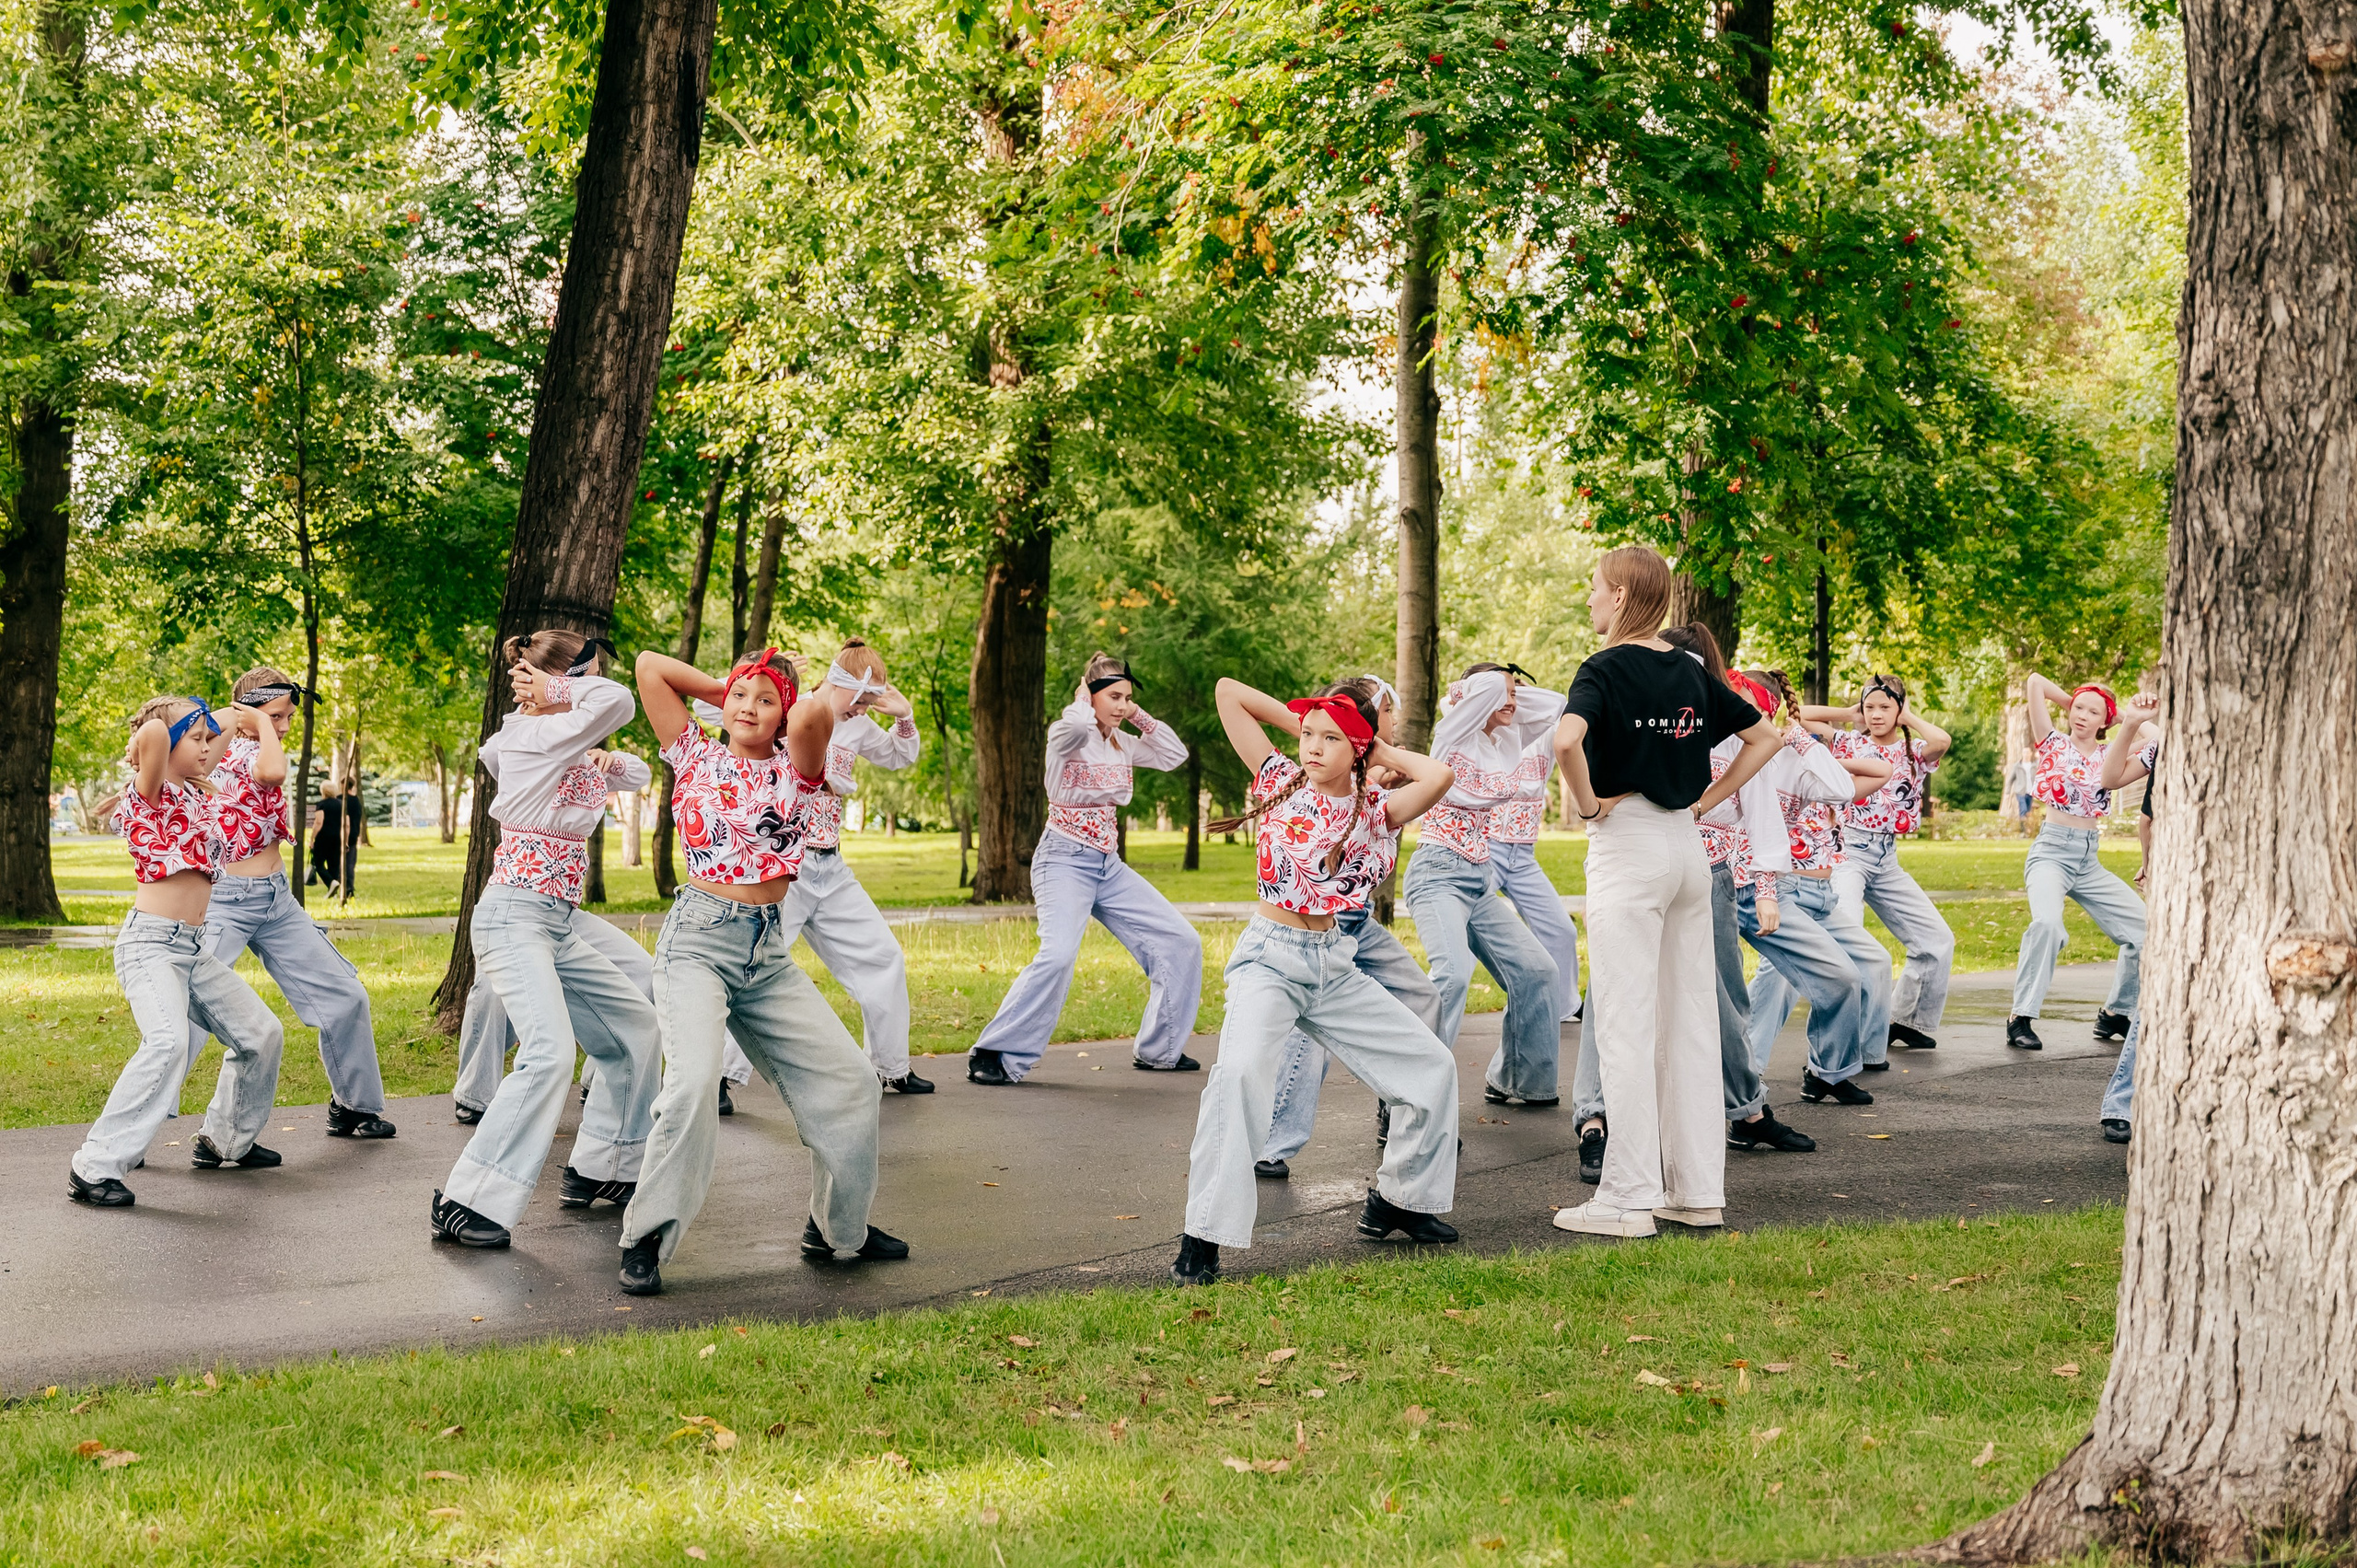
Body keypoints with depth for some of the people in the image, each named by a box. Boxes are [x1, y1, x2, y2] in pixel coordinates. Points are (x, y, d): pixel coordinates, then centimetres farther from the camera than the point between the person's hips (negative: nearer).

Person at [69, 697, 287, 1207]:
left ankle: (226, 1141, 31)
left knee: (262, 1033, 14)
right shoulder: (150, 794, -7)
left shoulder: (197, 794, 16)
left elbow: (271, 771, 29)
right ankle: (94, 1169, -27)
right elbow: (151, 734, -26)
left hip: (193, 949, 9)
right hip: (150, 943, -9)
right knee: (167, 1042, -30)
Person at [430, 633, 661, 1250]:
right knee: (550, 1052, -26)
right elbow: (617, 702, -24)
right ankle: (465, 1202, -24)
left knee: (634, 1023, 17)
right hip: (514, 917, -10)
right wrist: (558, 689, -11)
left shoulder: (561, 745, 13)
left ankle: (599, 1169, 24)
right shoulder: (536, 736, -13)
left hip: (556, 926, 10)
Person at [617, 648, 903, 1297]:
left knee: (850, 1082, 3)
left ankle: (837, 1229, 22)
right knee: (694, 1079, -26)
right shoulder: (697, 757, 7)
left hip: (768, 952, 3)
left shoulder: (793, 769, 6)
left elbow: (817, 714, -17)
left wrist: (791, 708, 4)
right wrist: (724, 688, 9)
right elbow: (649, 666, 2)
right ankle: (647, 1239, -14)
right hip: (698, 940, -3)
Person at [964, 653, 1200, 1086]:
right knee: (1059, 953, -31)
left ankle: (1160, 1049, 16)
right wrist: (1083, 702, -12)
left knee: (1181, 941, 4)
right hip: (1065, 860, -8)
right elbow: (1075, 727, -33)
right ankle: (994, 1054, -22)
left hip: (1109, 866, 8)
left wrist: (1141, 718, 6)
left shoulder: (1122, 744, 12)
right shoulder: (1067, 736, -9)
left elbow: (1175, 754, 14)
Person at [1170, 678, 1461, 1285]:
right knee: (1243, 1069, -31)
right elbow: (1228, 691, 0)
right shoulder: (1280, 780, 2)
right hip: (1269, 956, -4)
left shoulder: (1373, 809, 4)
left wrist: (1382, 751, -1)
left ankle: (1395, 1200, 25)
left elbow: (1438, 777, -17)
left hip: (1334, 965, 4)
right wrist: (1300, 720, 5)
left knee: (1432, 1065, 5)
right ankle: (1202, 1239, -28)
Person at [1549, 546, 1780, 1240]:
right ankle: (1698, 1190, 14)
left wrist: (1588, 804, -14)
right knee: (1690, 1020, 10)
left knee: (1625, 1027, -3)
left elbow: (1567, 740, -30)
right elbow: (1765, 736, 18)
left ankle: (1629, 1197, -1)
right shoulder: (1690, 672, 10)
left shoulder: (1605, 669, -10)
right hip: (1688, 844, 7)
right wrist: (1708, 799, 13)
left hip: (1627, 845, -7)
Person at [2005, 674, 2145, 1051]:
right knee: (2047, 922, -33)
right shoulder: (2054, 743, 4)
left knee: (2145, 928, -2)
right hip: (2052, 851, -5)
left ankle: (2115, 1014, 15)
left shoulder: (2108, 754, 12)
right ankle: (2021, 1018, -25)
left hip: (2089, 861, 5)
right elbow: (2036, 682, -1)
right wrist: (2069, 701, 10)